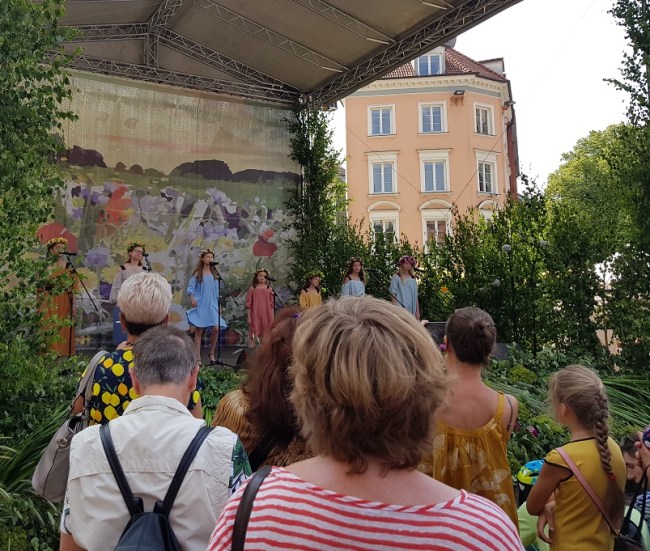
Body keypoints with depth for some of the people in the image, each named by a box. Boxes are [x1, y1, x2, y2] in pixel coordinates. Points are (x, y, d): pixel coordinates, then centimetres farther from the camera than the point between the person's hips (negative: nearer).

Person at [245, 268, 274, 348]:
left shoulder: (269, 289, 4)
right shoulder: (252, 289, 0)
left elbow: (272, 303, 7)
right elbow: (248, 304, 1)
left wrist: (272, 317, 4)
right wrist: (249, 317, -2)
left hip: (266, 316, 2)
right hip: (255, 315, -2)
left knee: (265, 335, 7)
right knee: (253, 334, -1)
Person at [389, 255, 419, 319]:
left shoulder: (413, 279, 15)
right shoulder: (396, 278, 0)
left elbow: (415, 296, 15)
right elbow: (393, 295, -3)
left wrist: (417, 311, 11)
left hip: (412, 311, 5)